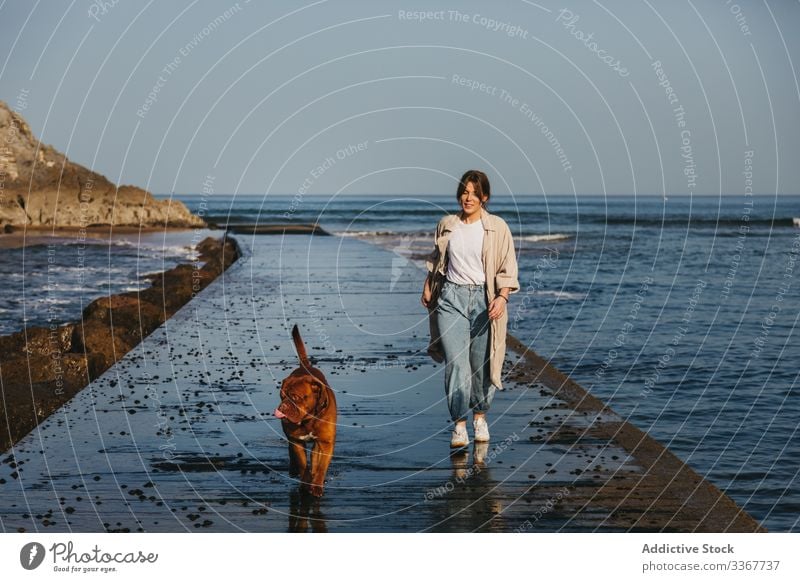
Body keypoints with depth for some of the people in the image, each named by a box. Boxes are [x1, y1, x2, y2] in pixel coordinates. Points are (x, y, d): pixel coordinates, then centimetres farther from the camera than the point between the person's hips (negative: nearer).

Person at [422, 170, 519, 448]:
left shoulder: (497, 227, -1)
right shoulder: (447, 225, 7)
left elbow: (507, 268, -3)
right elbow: (436, 260, 24)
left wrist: (502, 297, -15)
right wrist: (427, 286, 26)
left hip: (484, 299, -1)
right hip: (452, 297, 1)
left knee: (481, 364, 6)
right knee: (455, 363, -10)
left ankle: (480, 416, 27)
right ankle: (459, 425, -7)